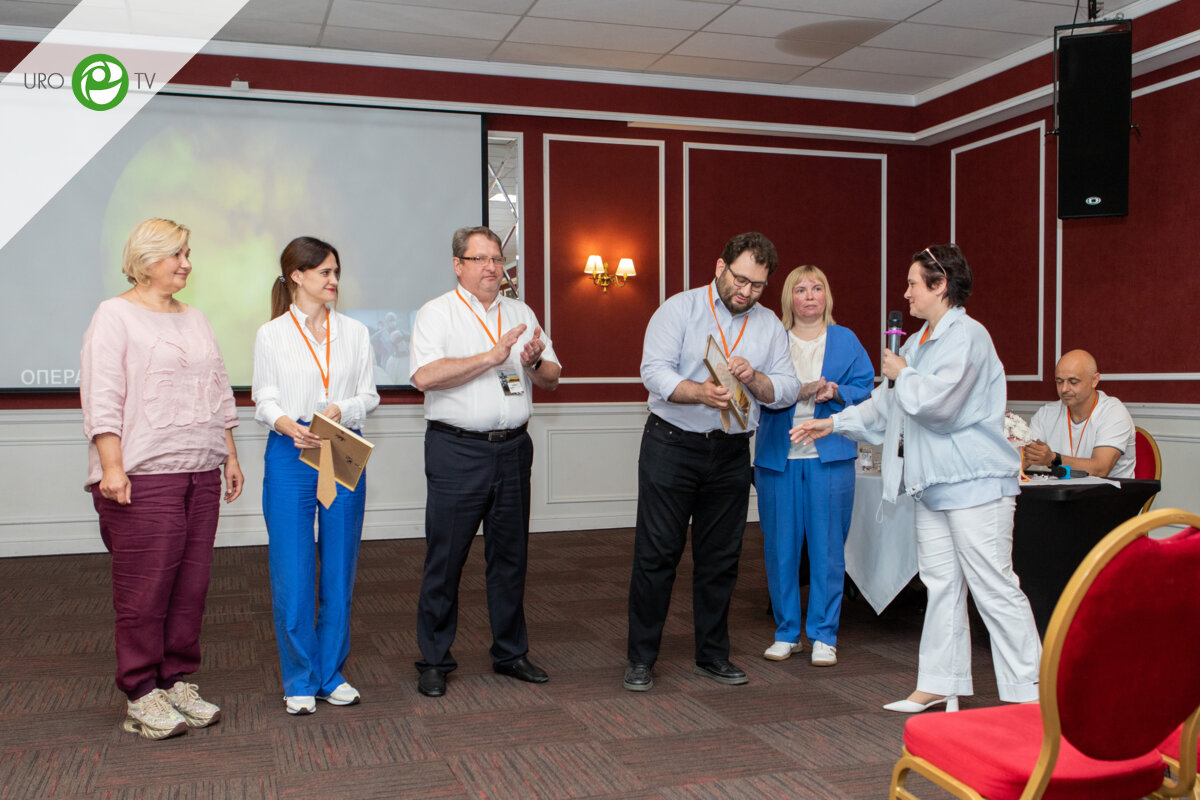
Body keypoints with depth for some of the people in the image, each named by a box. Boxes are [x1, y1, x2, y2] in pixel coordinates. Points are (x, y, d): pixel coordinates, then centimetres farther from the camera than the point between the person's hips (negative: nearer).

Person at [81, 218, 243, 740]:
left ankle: (178, 682, 18)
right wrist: (111, 466, -17)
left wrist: (230, 456, 15)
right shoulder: (115, 315, -1)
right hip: (143, 476, -6)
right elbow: (101, 397, -9)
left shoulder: (195, 319, 18)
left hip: (201, 471, 6)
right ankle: (141, 697, 8)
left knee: (191, 583, 7)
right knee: (145, 586, -3)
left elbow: (220, 393, 20)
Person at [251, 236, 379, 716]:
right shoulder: (272, 335, 5)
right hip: (290, 456, -2)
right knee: (292, 572, -2)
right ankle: (299, 681, 12)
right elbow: (264, 401, 1)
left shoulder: (355, 333, 11)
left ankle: (332, 675, 19)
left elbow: (369, 396, 8)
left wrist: (340, 411, -12)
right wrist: (289, 424, -20)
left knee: (340, 568, 6)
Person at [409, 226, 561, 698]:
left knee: (511, 554, 11)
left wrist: (534, 362, -8)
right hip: (457, 450, -4)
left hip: (513, 448, 5)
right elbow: (425, 376, -16)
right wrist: (492, 357, -17)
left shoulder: (521, 313, 15)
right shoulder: (437, 313, 0)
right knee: (445, 558, 0)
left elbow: (552, 380, 15)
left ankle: (510, 653, 25)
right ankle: (434, 661, 13)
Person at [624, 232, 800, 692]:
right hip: (672, 446, -4)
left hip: (731, 454, 4)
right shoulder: (679, 309, -2)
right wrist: (699, 392, -29)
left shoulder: (770, 326, 11)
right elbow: (654, 371, -13)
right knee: (656, 553, -2)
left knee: (721, 558, 10)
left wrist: (752, 378, -14)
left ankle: (712, 655, 23)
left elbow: (787, 391, 6)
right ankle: (641, 658, 9)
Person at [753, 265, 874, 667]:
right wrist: (797, 390, -18)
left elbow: (866, 390, 3)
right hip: (778, 456, 1)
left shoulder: (845, 341, 10)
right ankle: (786, 632, 18)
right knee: (780, 547, 4)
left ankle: (824, 635, 12)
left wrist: (835, 392, -16)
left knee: (827, 547, 1)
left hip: (829, 456, 0)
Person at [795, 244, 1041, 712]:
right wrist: (834, 423, 25)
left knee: (995, 587, -6)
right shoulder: (918, 341, 18)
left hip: (974, 483, -9)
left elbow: (935, 401, -24)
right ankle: (940, 684, 20)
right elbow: (886, 406, 27)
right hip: (933, 482, 10)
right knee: (941, 585, 12)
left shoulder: (967, 336, -12)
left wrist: (902, 374, -6)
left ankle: (1027, 691, 3)